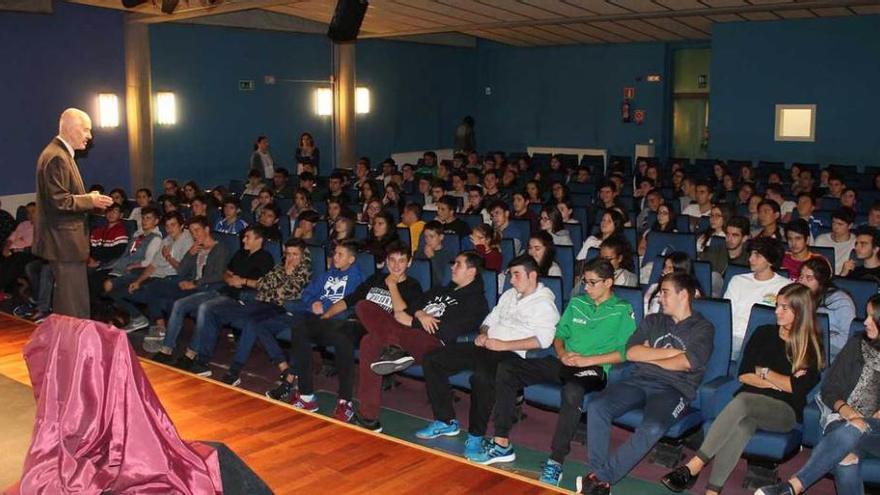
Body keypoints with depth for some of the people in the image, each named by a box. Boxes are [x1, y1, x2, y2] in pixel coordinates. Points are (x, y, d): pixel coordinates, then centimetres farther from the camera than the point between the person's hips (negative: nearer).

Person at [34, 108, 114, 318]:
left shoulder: (62, 154, 16)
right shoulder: (56, 157, -17)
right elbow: (59, 201, -23)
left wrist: (88, 199, 10)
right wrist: (90, 201, -13)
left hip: (65, 240, 11)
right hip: (64, 241, -11)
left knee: (73, 300, 18)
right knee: (73, 307, -6)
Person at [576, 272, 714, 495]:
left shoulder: (703, 328, 8)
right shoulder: (653, 321, 21)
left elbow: (684, 363, -9)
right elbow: (631, 353, 7)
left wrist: (647, 355, 4)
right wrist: (669, 352, -1)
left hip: (673, 389, -4)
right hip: (639, 381, 4)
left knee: (652, 427, -36)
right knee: (596, 406, -24)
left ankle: (600, 477, -30)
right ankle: (598, 473, -24)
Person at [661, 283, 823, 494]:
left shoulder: (812, 348, 5)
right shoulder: (763, 333, 14)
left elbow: (798, 388, -8)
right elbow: (743, 375, 7)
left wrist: (764, 372, 2)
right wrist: (778, 383, -4)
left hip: (786, 411, -3)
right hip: (750, 403, 3)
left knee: (742, 400, -36)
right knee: (741, 425, -36)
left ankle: (695, 465, -39)